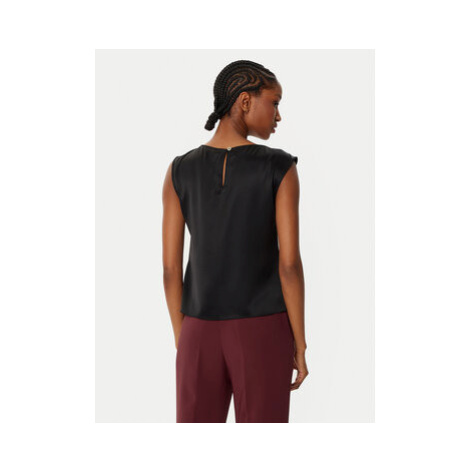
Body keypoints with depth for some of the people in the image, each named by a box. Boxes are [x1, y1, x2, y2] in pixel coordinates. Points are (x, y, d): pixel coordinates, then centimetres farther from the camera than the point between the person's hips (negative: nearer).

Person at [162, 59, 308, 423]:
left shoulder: (179, 171, -1)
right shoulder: (281, 167, -9)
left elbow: (170, 266, -1)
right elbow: (290, 262, -13)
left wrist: (182, 343, 9)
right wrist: (300, 346, -3)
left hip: (203, 333, 2)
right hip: (264, 333, -2)